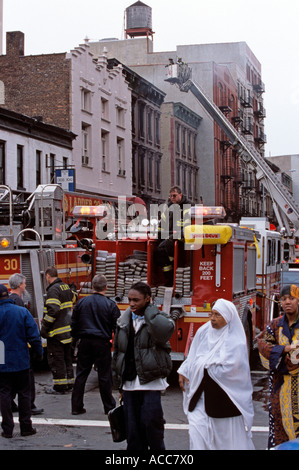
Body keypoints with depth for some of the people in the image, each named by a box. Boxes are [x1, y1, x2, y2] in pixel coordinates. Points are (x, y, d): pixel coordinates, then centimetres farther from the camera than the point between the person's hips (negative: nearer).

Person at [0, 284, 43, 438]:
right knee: (24, 394, 11)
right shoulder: (22, 312, -6)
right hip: (21, 362, 1)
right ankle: (26, 427, 14)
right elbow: (34, 335, -5)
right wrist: (39, 353, 6)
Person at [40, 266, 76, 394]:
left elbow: (53, 310, -23)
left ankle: (59, 387, 1)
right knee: (67, 358, 16)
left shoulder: (53, 289, -15)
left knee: (56, 360, -2)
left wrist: (44, 327, -16)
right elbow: (73, 299, 28)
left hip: (57, 332, -9)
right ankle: (69, 384, 22)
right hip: (68, 330, 9)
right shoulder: (66, 287, 12)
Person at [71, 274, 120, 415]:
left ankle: (76, 406, 12)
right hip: (102, 344, -3)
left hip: (85, 343, 3)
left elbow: (74, 324, 9)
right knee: (104, 376, 5)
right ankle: (109, 406, 14)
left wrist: (76, 339, 21)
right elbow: (117, 327, -3)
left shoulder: (81, 303, 2)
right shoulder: (110, 305, -7)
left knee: (81, 374, 9)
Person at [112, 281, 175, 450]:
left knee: (151, 422, -7)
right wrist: (119, 382, 17)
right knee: (133, 428, 7)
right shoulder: (124, 321, 11)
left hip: (150, 381, -5)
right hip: (129, 383, 5)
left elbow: (165, 330, -31)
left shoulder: (158, 318, -3)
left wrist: (149, 309, -16)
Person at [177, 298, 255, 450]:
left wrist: (206, 366, -8)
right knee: (197, 429, -5)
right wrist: (183, 372, 5)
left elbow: (228, 369, -19)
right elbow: (193, 356, 16)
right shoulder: (204, 331, 5)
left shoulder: (236, 342, -12)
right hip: (201, 392, 4)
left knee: (226, 436, 7)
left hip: (224, 397, -4)